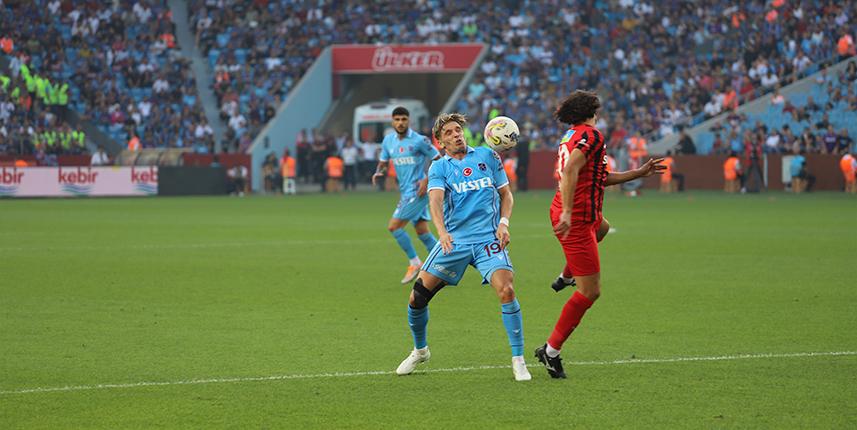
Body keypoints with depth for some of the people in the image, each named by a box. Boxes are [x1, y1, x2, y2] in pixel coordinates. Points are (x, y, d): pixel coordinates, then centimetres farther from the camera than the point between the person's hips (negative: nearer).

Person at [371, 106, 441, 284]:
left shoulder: (419, 140, -12)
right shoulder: (388, 140, 8)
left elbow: (438, 160, -7)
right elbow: (383, 161, 20)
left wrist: (427, 180, -18)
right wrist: (378, 172, -3)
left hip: (417, 191, -7)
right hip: (406, 192, 7)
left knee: (394, 226, -11)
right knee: (423, 232, 9)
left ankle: (414, 263, 2)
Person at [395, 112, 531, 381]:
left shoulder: (486, 156, 11)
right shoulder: (439, 168, 6)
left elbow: (505, 193, 16)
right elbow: (435, 201, -12)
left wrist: (504, 223, -2)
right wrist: (442, 232, -30)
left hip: (488, 238, -1)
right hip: (453, 239, 1)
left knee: (506, 290, -22)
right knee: (418, 296, -3)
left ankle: (518, 360, -11)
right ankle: (420, 350, 25)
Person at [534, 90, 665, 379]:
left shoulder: (572, 136, 17)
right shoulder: (591, 135, -12)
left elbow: (600, 178, 24)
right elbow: (570, 170, -28)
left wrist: (640, 173, 27)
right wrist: (567, 213, -35)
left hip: (565, 213, 10)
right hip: (577, 220, -10)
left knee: (601, 226, 43)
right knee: (590, 292, -7)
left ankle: (566, 276, 53)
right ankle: (551, 350, -5)